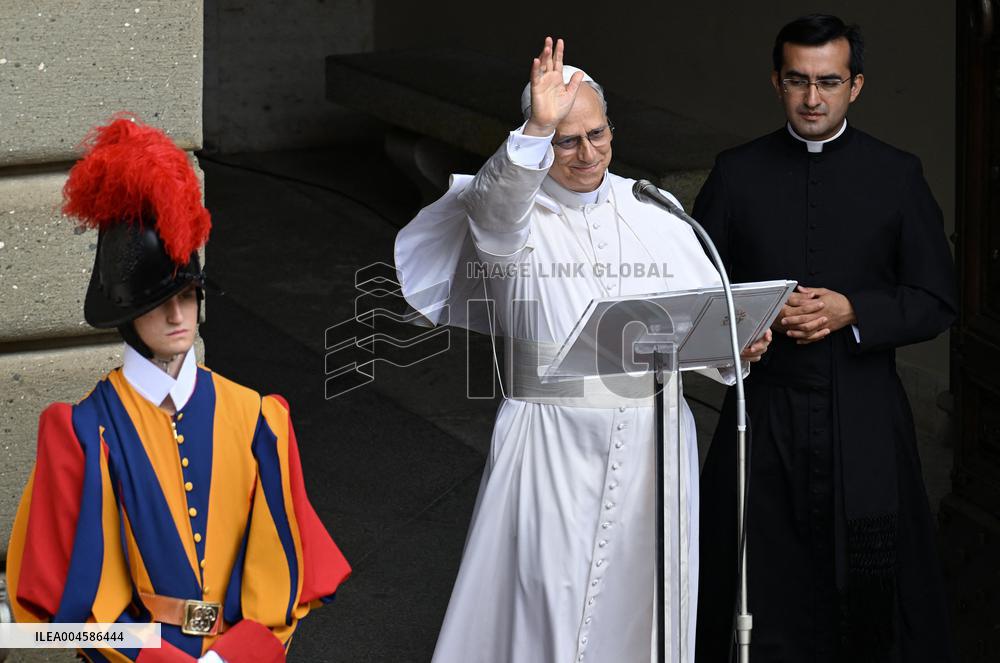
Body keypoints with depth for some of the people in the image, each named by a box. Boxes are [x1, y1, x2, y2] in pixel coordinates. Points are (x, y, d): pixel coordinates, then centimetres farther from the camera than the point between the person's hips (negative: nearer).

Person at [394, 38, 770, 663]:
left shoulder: (655, 215, 10)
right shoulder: (512, 213, -1)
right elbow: (497, 204, -26)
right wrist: (536, 133, -43)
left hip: (649, 440, 3)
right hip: (553, 442, -3)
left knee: (638, 601, 8)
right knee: (548, 606, -3)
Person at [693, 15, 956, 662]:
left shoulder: (897, 175, 4)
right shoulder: (737, 173, 7)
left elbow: (937, 303, 3)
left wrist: (852, 312, -13)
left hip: (864, 420, -1)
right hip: (764, 415, 1)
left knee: (871, 593, 2)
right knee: (763, 597, 1)